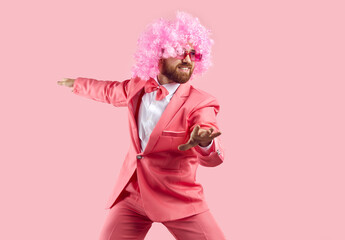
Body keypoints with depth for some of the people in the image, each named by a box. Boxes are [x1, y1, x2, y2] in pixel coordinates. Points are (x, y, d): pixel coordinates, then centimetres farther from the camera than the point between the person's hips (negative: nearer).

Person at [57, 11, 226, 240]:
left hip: (179, 201, -3)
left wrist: (204, 143, -53)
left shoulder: (201, 103, -14)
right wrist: (77, 84, 40)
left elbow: (213, 157, -28)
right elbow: (111, 91, 24)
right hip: (130, 195, 4)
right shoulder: (138, 87, 1)